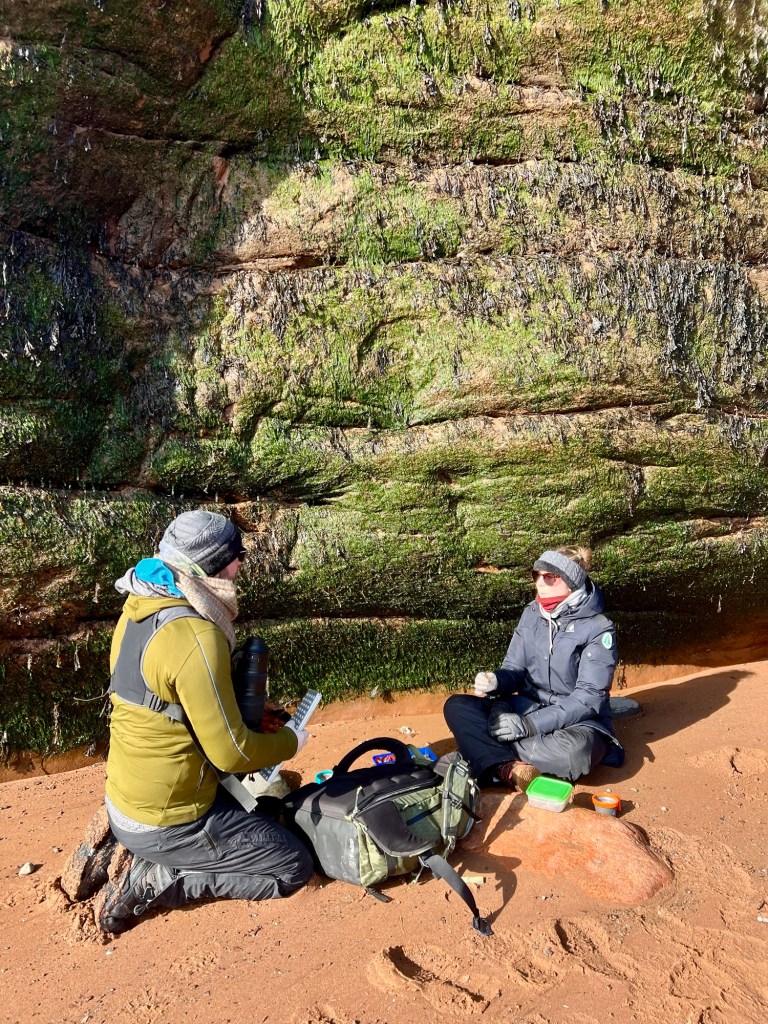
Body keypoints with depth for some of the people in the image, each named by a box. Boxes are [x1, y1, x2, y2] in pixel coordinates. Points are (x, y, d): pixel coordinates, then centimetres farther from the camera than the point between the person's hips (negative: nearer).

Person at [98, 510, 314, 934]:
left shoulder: (139, 609, -1)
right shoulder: (196, 637, -29)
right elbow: (231, 753, -23)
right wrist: (289, 741, -4)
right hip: (166, 824, -9)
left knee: (259, 810, 28)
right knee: (294, 868, 3)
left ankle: (155, 867, 16)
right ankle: (152, 882, -1)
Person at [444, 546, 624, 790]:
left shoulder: (598, 629, -13)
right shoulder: (532, 614, 3)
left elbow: (589, 697, -19)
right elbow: (514, 670, 6)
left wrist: (532, 724, -27)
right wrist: (495, 682, -19)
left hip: (576, 721, -5)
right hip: (526, 708, 5)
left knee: (575, 751, -40)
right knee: (456, 706, -15)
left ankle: (485, 750, -22)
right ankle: (508, 769, -34)